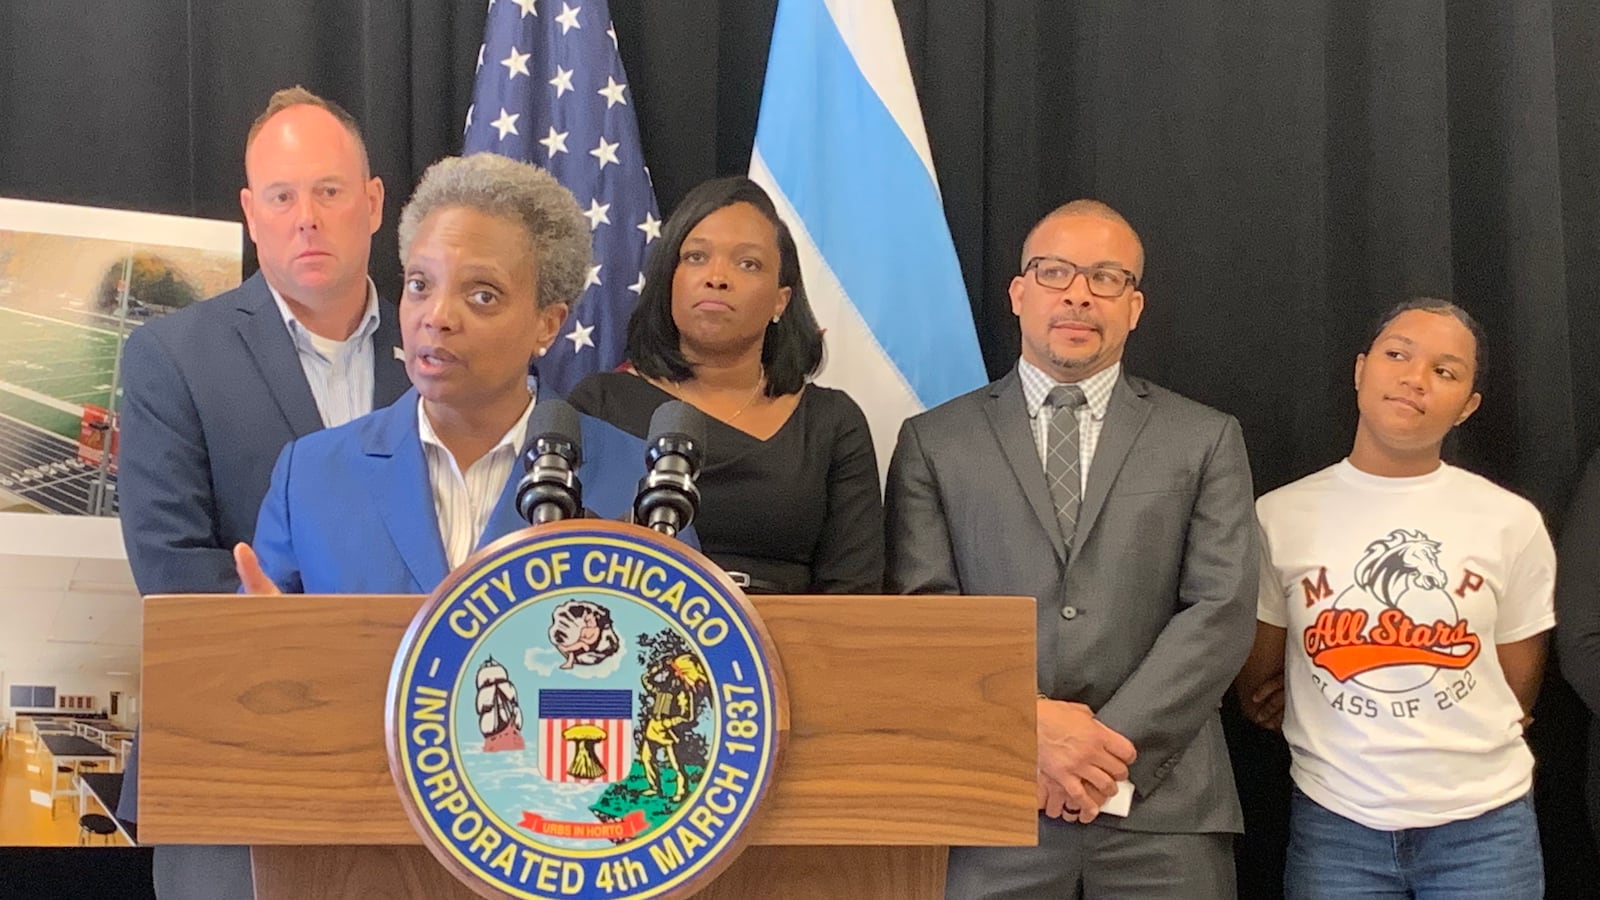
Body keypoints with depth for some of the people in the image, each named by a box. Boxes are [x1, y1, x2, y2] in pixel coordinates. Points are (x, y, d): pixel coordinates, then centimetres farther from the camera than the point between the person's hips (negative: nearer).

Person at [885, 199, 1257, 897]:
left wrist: (1114, 746, -11)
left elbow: (1221, 611, -1)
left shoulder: (1205, 440, 9)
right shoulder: (935, 441, 9)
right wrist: (1023, 725, -13)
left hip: (1163, 811, 0)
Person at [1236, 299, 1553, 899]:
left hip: (1485, 825, 0)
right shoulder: (1279, 517, -2)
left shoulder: (1513, 523, -1)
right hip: (1334, 825, 0)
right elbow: (1258, 683, 7)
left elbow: (1517, 686, 8)